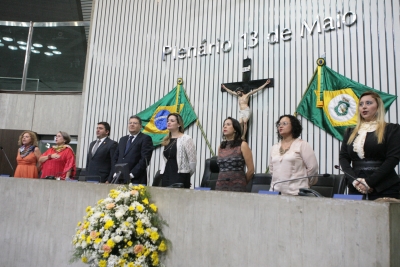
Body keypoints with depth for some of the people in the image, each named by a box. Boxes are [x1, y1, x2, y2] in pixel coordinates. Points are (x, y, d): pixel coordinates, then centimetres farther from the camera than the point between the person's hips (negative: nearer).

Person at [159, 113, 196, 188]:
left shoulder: (186, 139, -9)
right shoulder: (166, 140, 14)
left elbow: (192, 161, -8)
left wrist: (187, 175, 2)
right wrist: (162, 171, 15)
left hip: (180, 177, -7)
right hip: (166, 176, 7)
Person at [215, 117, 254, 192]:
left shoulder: (242, 145, -1)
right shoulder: (221, 147, 12)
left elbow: (251, 170, 0)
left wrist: (241, 183, 9)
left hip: (237, 187, -4)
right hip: (220, 186, 4)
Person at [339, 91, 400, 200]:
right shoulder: (350, 132, 14)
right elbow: (343, 158, 6)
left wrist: (369, 182, -15)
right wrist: (354, 180, -11)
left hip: (384, 189, -2)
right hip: (355, 188, 3)